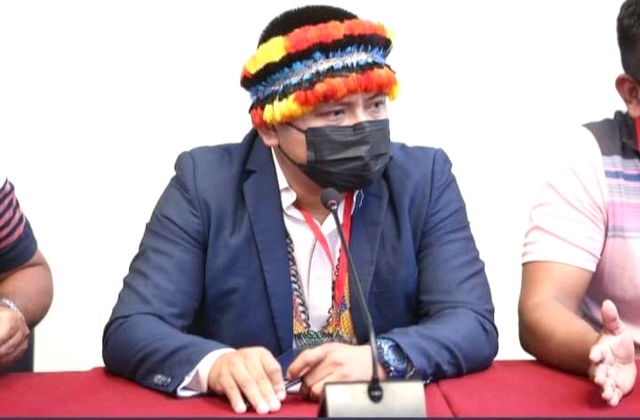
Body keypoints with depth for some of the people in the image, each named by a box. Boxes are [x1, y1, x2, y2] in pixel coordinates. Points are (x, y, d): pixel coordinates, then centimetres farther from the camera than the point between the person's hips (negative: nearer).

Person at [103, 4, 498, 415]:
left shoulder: (424, 178, -3)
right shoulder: (205, 182, -6)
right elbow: (130, 330, -11)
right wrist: (215, 364, -31)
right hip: (246, 410, -1)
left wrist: (378, 360, -28)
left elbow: (472, 324, -9)